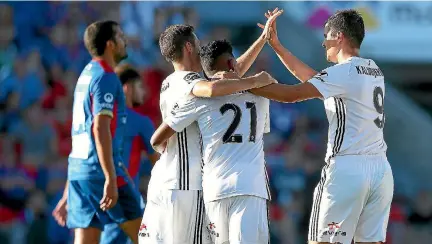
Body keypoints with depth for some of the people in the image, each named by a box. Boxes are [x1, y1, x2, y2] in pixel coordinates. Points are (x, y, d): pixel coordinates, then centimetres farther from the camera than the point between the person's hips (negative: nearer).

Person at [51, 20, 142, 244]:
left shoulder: (86, 75, 19)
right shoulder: (105, 77, -9)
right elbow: (100, 129, -19)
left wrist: (68, 193, 25)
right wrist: (111, 179, -24)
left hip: (77, 168, 9)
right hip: (100, 169, -9)